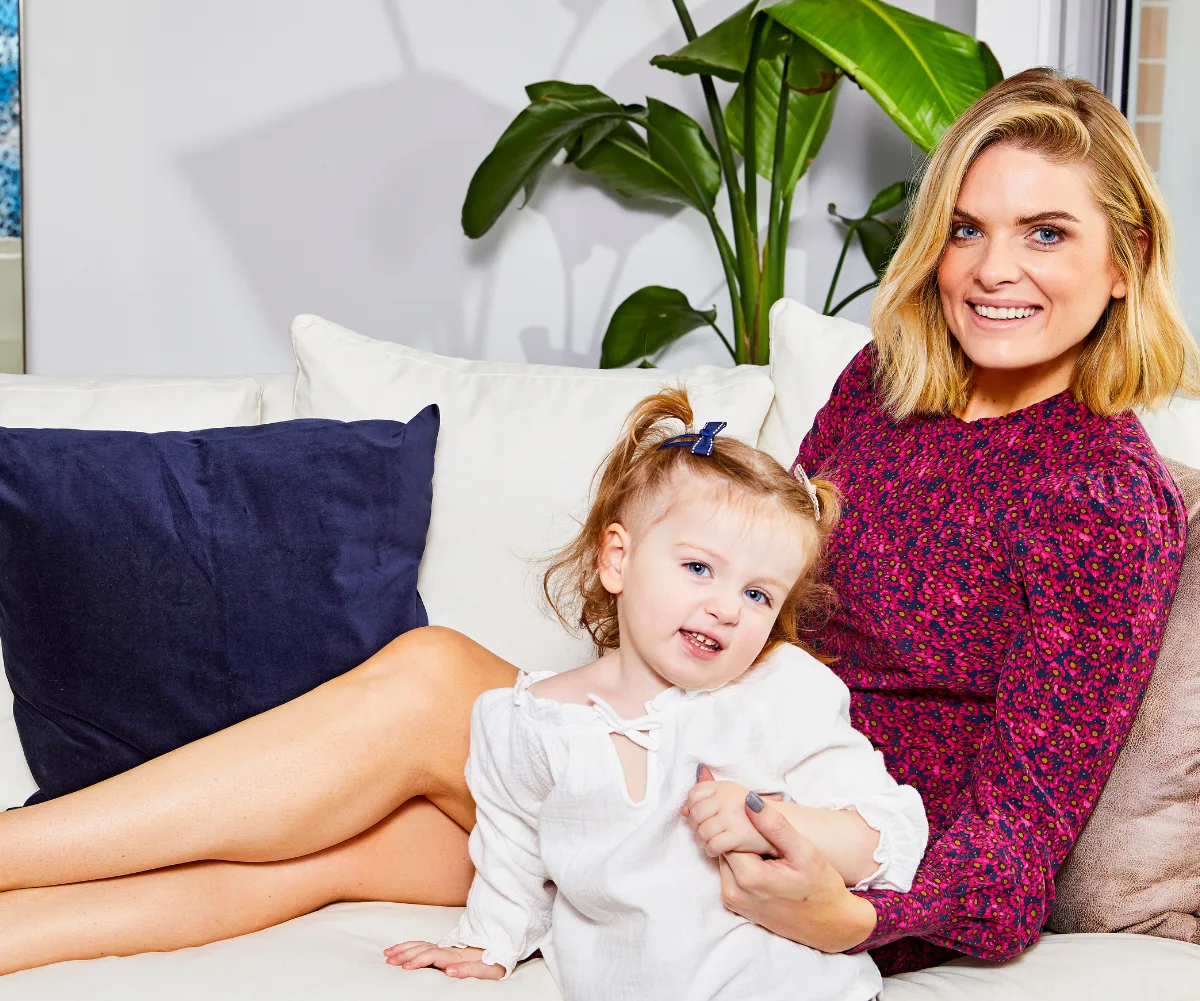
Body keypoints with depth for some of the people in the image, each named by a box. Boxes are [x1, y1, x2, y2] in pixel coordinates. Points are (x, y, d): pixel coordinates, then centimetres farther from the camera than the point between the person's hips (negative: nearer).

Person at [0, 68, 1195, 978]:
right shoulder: (884, 379, 7)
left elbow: (1018, 826, -17)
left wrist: (850, 918, -37)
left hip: (859, 879, -6)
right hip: (733, 786, 7)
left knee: (426, 678, -20)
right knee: (349, 838, -13)